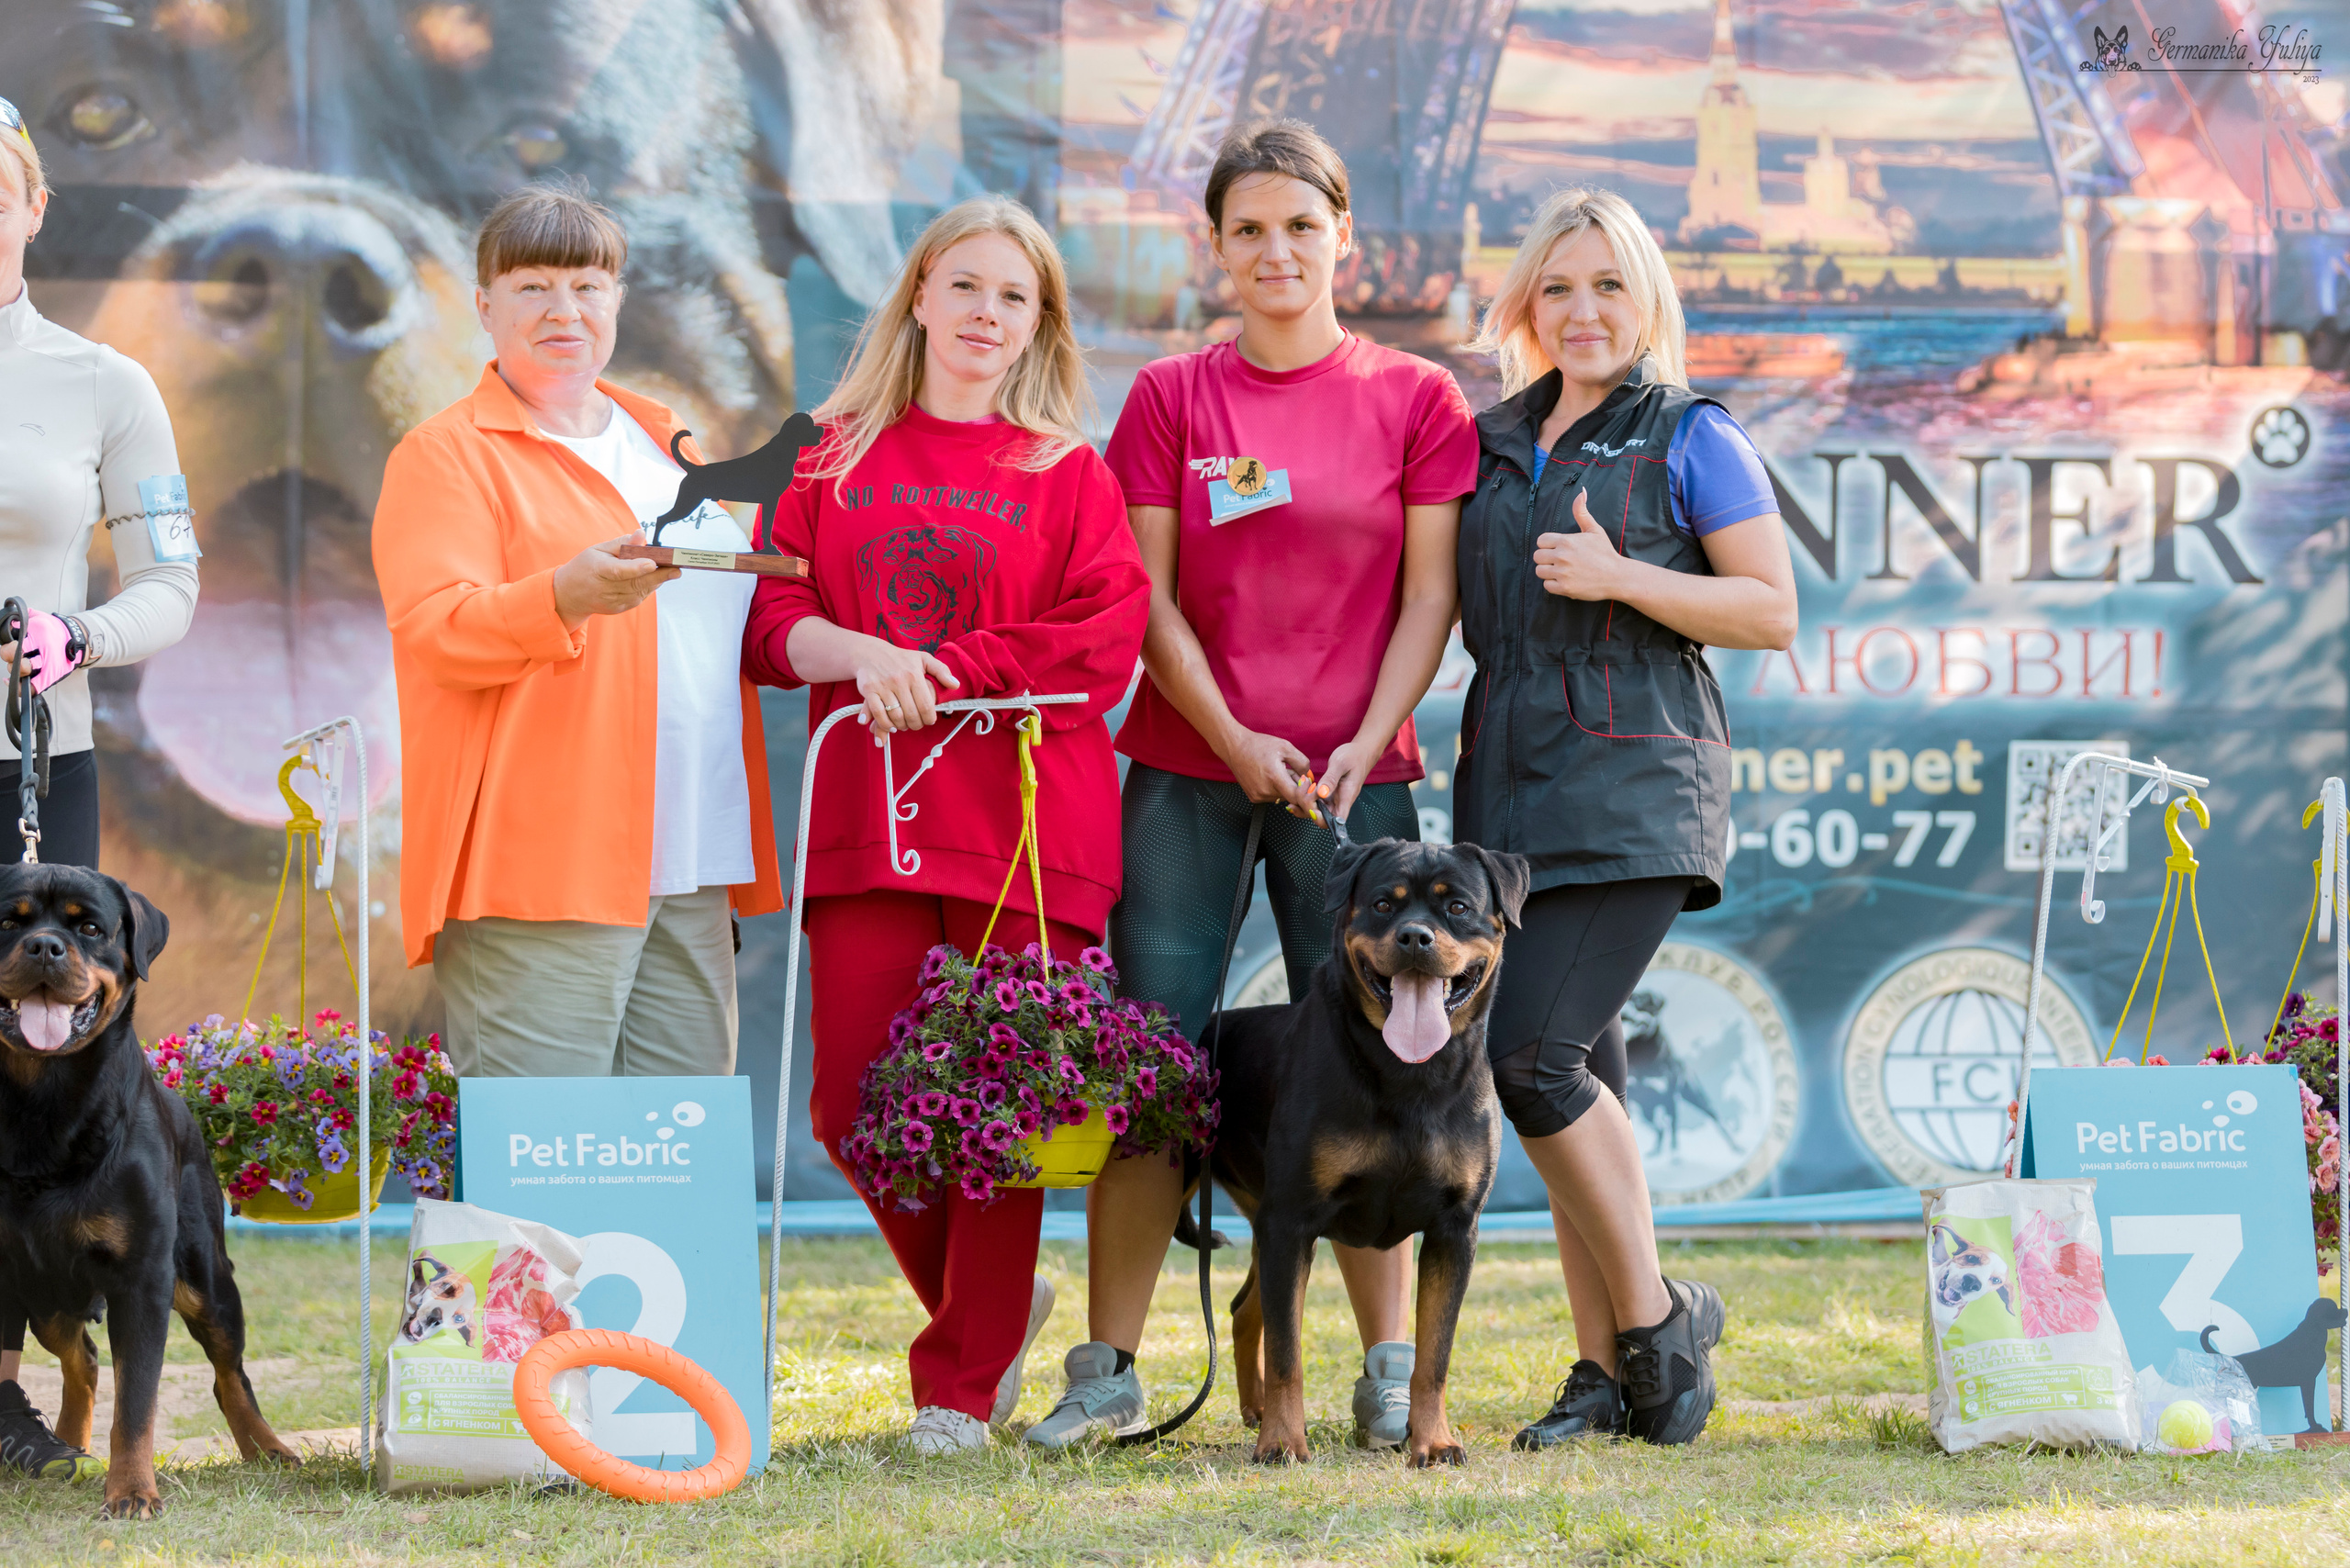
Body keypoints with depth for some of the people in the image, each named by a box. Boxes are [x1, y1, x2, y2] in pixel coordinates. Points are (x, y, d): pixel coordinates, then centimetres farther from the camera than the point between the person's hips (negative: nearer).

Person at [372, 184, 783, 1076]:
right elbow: (433, 629, -14)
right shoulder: (443, 456, 0)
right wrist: (567, 595, -31)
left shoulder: (662, 441, 22)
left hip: (690, 869, 7)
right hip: (537, 868, -7)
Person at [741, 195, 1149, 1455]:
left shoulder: (1068, 476, 7)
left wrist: (937, 671, -11)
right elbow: (765, 619, 7)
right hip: (865, 822, 2)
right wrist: (859, 655, -13)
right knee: (854, 1102, -2)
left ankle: (964, 1380, 7)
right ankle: (994, 1303, 22)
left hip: (1023, 824, -2)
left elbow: (1101, 647, -4)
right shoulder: (835, 457, 14)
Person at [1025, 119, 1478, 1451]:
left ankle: (1392, 1372, 5)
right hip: (1188, 767, 1)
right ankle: (1110, 1370, 2)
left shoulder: (1416, 399, 4)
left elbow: (1429, 595, 2)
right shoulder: (1172, 398, 6)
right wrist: (1234, 739, -9)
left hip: (1353, 777, -1)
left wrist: (1360, 751, -9)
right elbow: (1149, 597, 3)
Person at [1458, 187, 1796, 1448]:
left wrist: (1621, 578, -14)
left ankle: (1656, 1318, -1)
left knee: (1534, 1052, -16)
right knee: (1579, 1075, 6)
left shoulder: (1690, 439, -1)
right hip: (1511, 781, 6)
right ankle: (1605, 1368, 10)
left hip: (1634, 788, -6)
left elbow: (1773, 611, -4)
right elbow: (1458, 608, 27)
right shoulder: (1494, 441, 16)